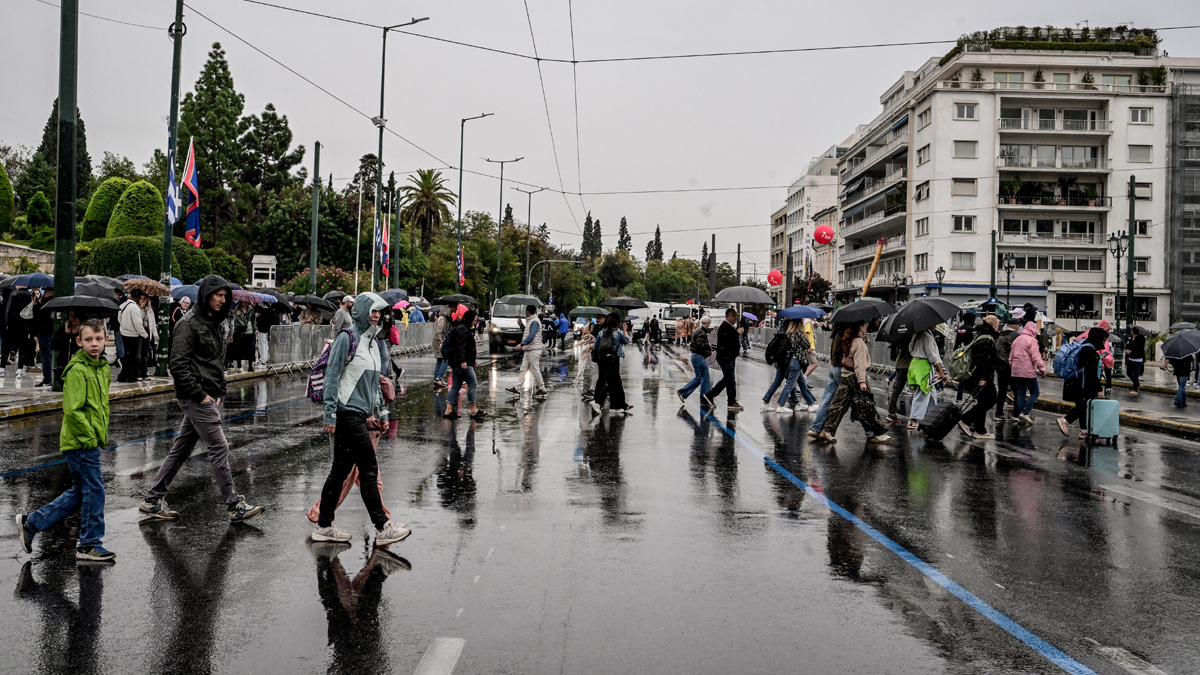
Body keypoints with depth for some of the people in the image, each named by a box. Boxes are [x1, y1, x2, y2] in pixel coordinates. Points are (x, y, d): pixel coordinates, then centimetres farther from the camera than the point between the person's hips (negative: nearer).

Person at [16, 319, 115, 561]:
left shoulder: (103, 368, 11)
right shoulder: (77, 370, -16)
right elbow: (72, 410, -22)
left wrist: (103, 433, 15)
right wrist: (90, 438, -18)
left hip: (93, 440, 9)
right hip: (80, 442, -9)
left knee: (79, 492, 17)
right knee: (94, 491, -2)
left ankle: (31, 523, 28)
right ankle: (88, 546, 10)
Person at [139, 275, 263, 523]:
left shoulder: (213, 323, 17)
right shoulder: (189, 324, -11)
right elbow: (178, 365, -18)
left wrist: (219, 393, 13)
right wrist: (200, 395, -17)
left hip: (208, 397, 9)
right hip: (196, 398, -9)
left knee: (181, 449, 13)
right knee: (219, 447, -8)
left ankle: (152, 500, 21)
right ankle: (235, 506, -3)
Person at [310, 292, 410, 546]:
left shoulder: (375, 343, 16)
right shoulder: (347, 339, -9)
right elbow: (332, 377, -12)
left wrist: (381, 412, 21)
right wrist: (330, 415, -15)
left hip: (361, 414, 8)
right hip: (347, 413, -8)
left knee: (341, 469, 11)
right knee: (368, 468, -7)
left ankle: (324, 526, 19)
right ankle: (383, 528, -2)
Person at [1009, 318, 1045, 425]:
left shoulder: (1016, 340, 15)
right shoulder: (1031, 340, -10)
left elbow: (1011, 357, 20)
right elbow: (1036, 357, -15)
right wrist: (1042, 369, -8)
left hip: (1016, 371, 7)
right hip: (1028, 371, -7)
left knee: (1020, 394, 9)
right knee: (1035, 392, 3)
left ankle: (1021, 418, 9)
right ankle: (1025, 412, -11)